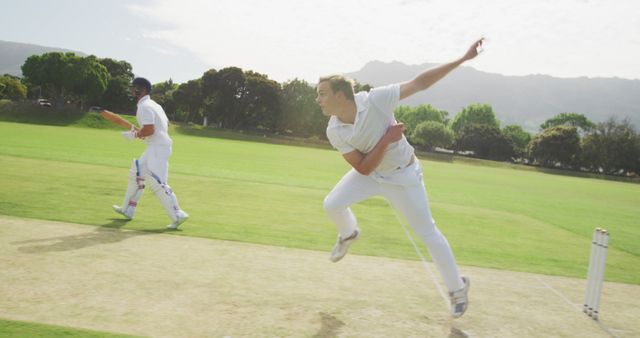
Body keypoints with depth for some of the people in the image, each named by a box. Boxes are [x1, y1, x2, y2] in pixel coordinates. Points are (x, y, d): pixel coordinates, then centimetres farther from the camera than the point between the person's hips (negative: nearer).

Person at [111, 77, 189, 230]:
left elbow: (149, 130, -23)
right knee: (136, 173, 20)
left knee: (157, 182, -14)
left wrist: (134, 135, -7)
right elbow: (165, 124, 22)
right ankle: (127, 210, 29)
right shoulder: (154, 105, 18)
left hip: (158, 147, -11)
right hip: (157, 146, 11)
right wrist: (139, 132, 18)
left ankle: (177, 215, -16)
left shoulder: (144, 106, -13)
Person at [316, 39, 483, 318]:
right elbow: (364, 168, -19)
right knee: (332, 204, -7)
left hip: (403, 176, -3)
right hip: (370, 174, 4)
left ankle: (457, 287, 21)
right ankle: (349, 234, 30)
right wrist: (386, 139, -31)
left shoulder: (375, 100, -29)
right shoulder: (334, 132, -18)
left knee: (428, 233, 2)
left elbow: (419, 83, -24)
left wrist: (462, 59, -27)